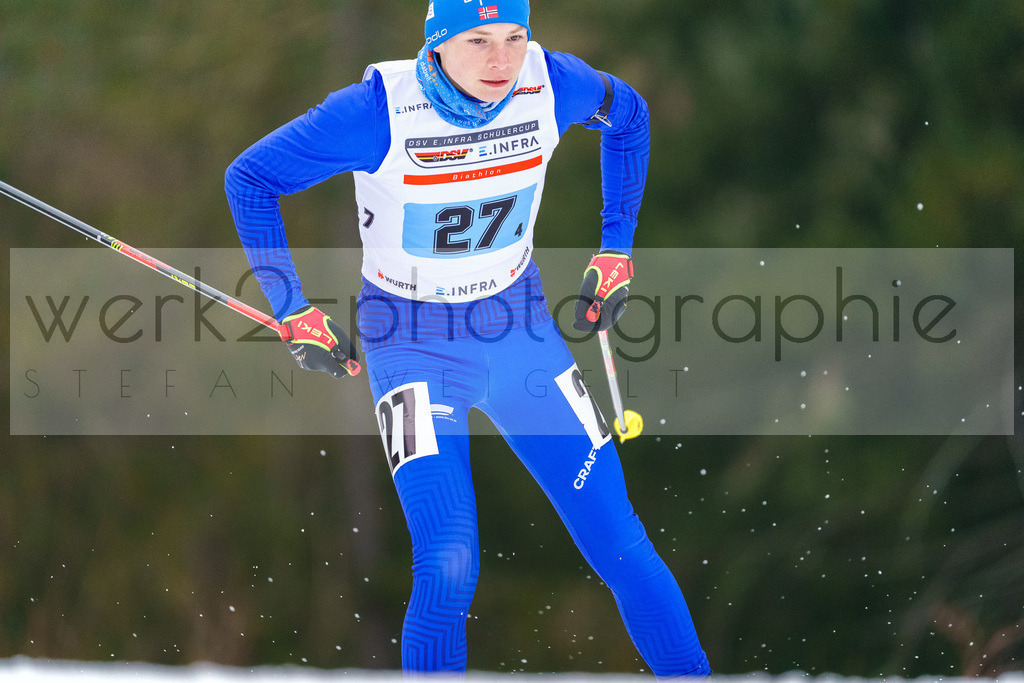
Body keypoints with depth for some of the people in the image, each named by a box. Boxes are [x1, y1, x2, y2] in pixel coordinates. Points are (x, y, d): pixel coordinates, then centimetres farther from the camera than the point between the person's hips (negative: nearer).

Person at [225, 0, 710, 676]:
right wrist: (294, 314, -12)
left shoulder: (551, 84, -14)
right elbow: (250, 178, -11)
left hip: (519, 328, 3)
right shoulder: (381, 108, -23)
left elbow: (628, 115, 11)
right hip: (413, 341, -3)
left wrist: (617, 251, 9)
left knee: (622, 548, 0)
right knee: (449, 570, -19)